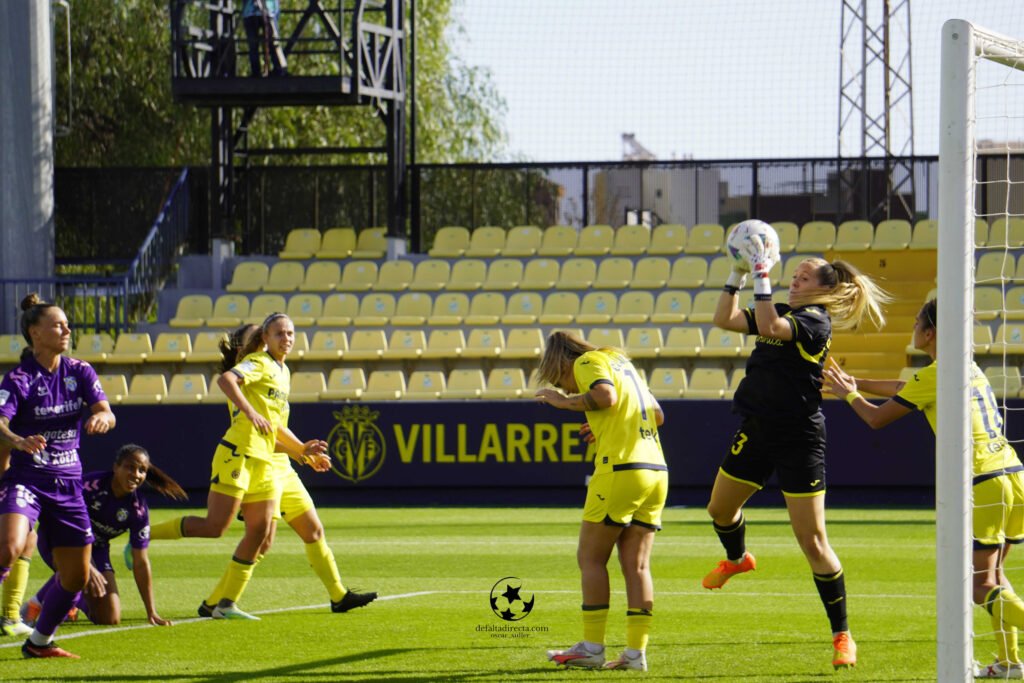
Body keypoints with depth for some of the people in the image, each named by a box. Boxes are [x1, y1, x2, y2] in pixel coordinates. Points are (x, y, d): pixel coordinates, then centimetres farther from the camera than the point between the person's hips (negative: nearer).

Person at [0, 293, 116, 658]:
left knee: (76, 576, 7)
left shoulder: (79, 372, 5)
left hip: (68, 484, 5)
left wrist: (101, 418, -30)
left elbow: (106, 413, -5)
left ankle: (40, 641, 28)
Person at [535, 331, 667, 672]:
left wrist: (565, 401, -6)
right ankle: (636, 651, 2)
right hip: (656, 470, 8)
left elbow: (606, 395, -20)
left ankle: (592, 647, 1)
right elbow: (657, 415, 25)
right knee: (636, 564, 7)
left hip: (621, 468, -8)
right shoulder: (621, 361, 24)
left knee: (590, 557, 2)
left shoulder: (588, 362, 0)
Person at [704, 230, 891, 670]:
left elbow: (770, 327, -31)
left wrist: (762, 275, -27)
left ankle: (842, 636, 0)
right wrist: (738, 274, 4)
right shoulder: (783, 313, 11)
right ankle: (737, 560, 59)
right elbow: (725, 319, 13)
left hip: (798, 440, -8)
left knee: (812, 541, -8)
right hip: (757, 432, 8)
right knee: (720, 508, 25)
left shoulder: (816, 322, -14)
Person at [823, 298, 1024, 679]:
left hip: (984, 484, -8)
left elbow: (877, 419, 3)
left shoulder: (935, 376, -7)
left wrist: (849, 394, 22)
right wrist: (854, 383, 40)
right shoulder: (968, 368, 18)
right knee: (992, 573, 16)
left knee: (982, 586, -7)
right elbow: (903, 389, 34)